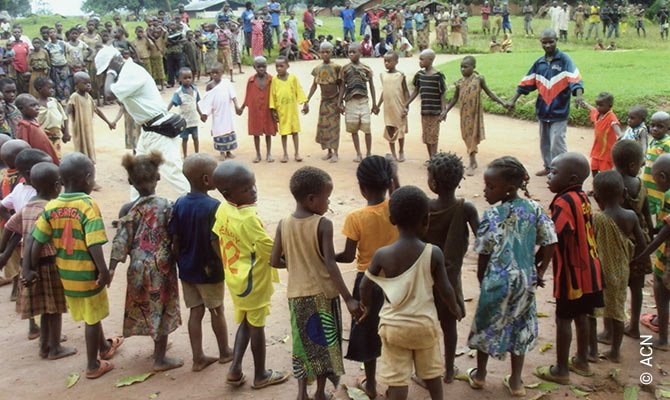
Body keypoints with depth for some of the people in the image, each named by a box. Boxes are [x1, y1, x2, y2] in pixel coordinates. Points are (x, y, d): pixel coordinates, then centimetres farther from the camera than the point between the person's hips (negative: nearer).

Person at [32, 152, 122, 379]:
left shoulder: (51, 207, -3)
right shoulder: (88, 205, -20)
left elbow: (37, 242, -2)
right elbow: (94, 244, -25)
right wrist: (104, 271, -19)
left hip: (65, 273, 6)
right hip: (87, 272, -6)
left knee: (91, 315, 25)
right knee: (92, 318, 11)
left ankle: (104, 347, 46)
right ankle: (93, 366, 23)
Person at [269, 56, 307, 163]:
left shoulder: (293, 77, -2)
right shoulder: (274, 80, -3)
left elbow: (299, 91, 4)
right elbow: (272, 95, 0)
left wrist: (305, 103, 1)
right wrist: (273, 110, -2)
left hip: (293, 109, 0)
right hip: (281, 111, 0)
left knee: (295, 131, 7)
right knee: (283, 132, 8)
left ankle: (297, 153, 15)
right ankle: (285, 154, 18)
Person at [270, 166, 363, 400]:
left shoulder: (283, 225, -4)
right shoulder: (323, 224, -16)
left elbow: (274, 262, -2)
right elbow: (330, 265, -21)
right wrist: (348, 299, -20)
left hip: (296, 294, 3)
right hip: (323, 293, -3)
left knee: (304, 343, 18)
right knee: (325, 343, 15)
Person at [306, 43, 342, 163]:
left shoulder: (336, 67, -9)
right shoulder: (317, 69, 3)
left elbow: (340, 85, -6)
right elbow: (314, 85, 11)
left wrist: (340, 102, -10)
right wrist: (307, 100, 9)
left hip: (334, 100, -4)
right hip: (323, 101, 4)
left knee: (334, 126, -4)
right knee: (323, 126, 5)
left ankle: (335, 153, 2)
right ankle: (329, 151, 16)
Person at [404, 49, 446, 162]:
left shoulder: (438, 75, -11)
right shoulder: (420, 74, 5)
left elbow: (442, 94, -8)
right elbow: (416, 91, 15)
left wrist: (443, 110, -14)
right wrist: (406, 105, 15)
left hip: (435, 111, -6)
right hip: (424, 110, 6)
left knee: (433, 135, -2)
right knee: (425, 135, 10)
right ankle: (430, 158, 20)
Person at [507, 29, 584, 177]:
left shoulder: (564, 59, -7)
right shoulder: (539, 63, 9)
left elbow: (575, 78, -19)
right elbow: (527, 82, 15)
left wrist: (578, 95, -35)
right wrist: (513, 100, 14)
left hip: (559, 110, -6)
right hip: (543, 109, 6)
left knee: (557, 144, -10)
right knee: (544, 142, 17)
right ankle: (548, 166, 32)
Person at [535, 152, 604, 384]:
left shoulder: (564, 202, -21)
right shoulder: (582, 198, 6)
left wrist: (539, 268, -18)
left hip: (572, 272, -8)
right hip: (588, 269, 8)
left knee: (563, 319, 4)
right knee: (580, 316, 20)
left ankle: (561, 370, 14)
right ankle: (582, 361, 34)